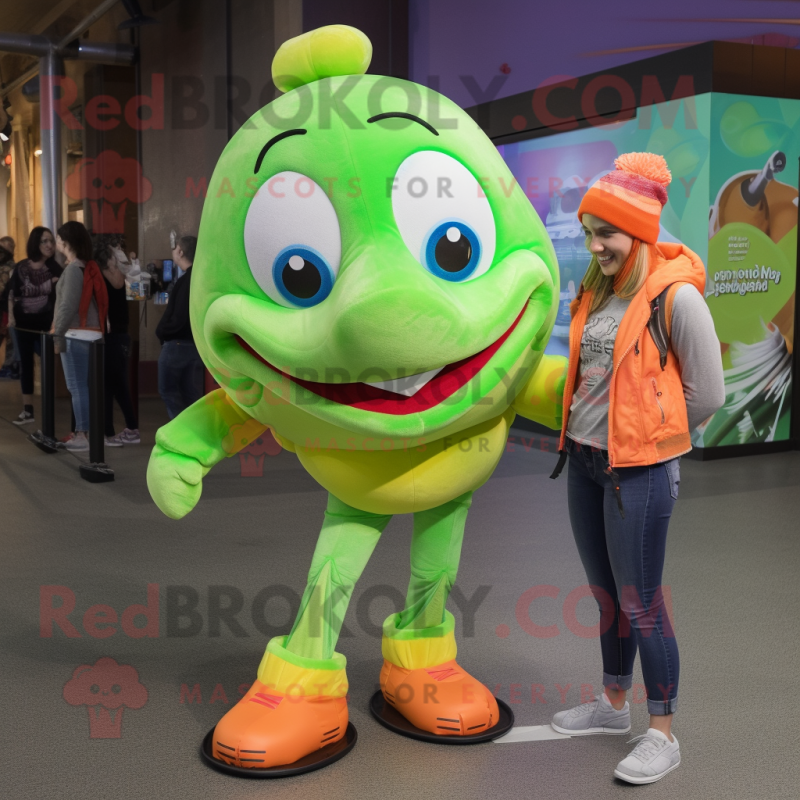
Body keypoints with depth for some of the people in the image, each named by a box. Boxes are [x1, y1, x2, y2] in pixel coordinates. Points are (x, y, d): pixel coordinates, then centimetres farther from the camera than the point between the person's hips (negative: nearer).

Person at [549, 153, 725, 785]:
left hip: (639, 470, -7)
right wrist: (590, 430, 8)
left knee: (639, 603, 2)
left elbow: (707, 394, -11)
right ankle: (614, 705, 37)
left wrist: (649, 435, -1)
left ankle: (663, 735, 18)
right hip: (585, 460, 7)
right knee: (607, 593, 19)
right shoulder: (598, 290, 7)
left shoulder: (676, 294, -14)